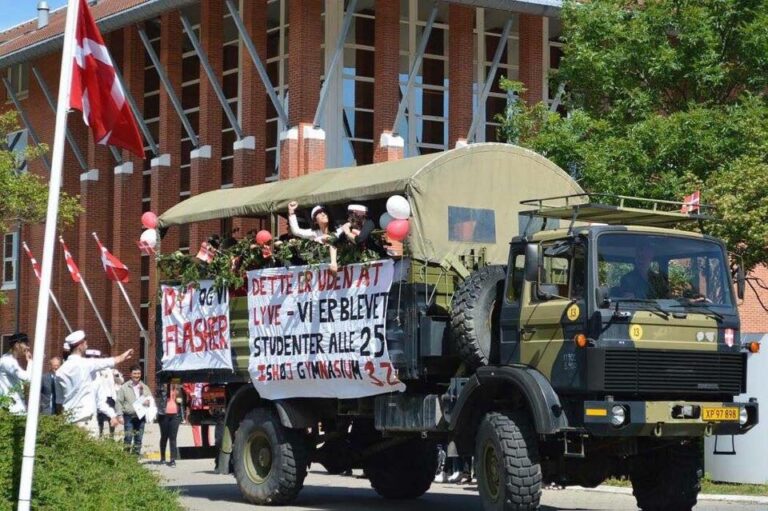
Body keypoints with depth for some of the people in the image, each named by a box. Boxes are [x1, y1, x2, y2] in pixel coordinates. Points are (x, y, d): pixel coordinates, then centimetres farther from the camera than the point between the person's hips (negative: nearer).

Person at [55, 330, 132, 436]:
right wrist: (122, 357, 26)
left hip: (69, 418, 6)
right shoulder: (85, 364, -9)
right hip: (86, 418, -6)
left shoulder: (61, 371, 5)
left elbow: (59, 399, 11)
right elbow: (111, 361, 7)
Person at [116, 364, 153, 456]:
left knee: (139, 438, 7)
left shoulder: (144, 387, 12)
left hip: (141, 416, 3)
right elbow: (118, 402, 1)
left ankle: (136, 454, 15)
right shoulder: (124, 387, 3)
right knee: (128, 437, -11)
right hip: (129, 416, -3)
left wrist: (148, 402, -11)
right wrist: (120, 415, -8)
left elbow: (151, 399, 14)